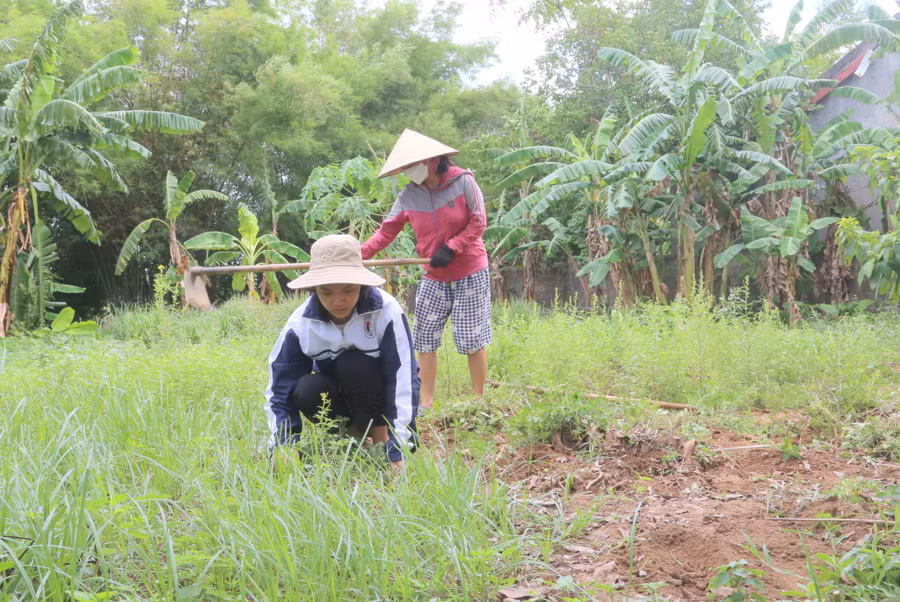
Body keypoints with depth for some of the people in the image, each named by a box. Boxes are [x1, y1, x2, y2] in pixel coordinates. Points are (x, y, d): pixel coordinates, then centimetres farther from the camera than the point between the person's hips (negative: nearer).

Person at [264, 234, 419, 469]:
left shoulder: (386, 311, -28)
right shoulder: (300, 323, -21)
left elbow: (404, 379, -31)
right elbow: (280, 391, -18)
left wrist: (399, 451, -37)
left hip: (377, 394, -2)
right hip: (338, 395, 3)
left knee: (352, 364, -33)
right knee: (306, 391, -30)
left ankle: (378, 431, -10)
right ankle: (352, 431, -2)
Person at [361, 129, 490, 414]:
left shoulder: (463, 181, -13)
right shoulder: (408, 195, -2)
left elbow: (478, 223, -12)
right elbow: (386, 231, -6)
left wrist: (450, 249, -21)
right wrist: (359, 254, -20)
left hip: (470, 274, -4)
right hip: (434, 278, 4)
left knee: (473, 339, 1)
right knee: (425, 339, 2)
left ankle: (478, 399, 15)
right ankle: (426, 402, 11)